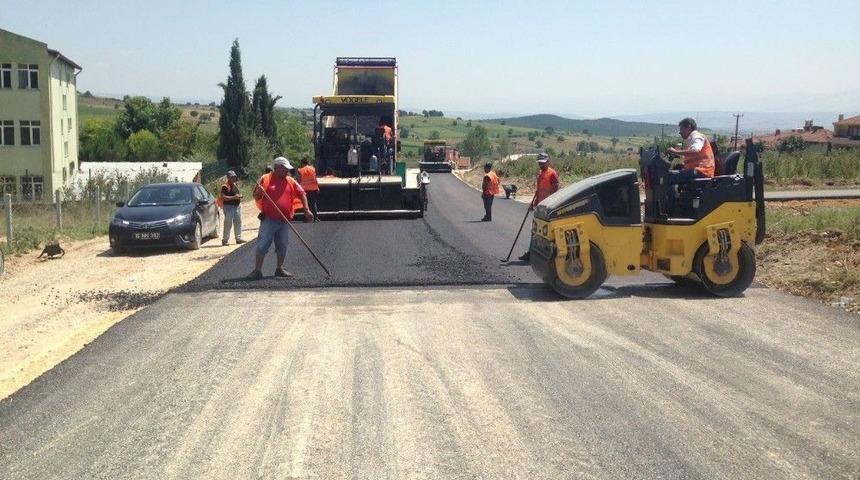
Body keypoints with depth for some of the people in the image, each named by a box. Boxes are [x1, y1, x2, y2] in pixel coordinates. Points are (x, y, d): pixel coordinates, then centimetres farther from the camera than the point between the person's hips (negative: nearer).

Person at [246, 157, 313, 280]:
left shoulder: (291, 182, 9)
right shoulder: (265, 179, 0)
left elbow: (302, 194, 10)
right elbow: (256, 197, 5)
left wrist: (307, 210, 1)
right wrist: (258, 192, -19)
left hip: (284, 221, 4)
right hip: (269, 220, -4)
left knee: (282, 246, 10)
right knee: (262, 245, -6)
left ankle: (279, 269, 22)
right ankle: (257, 271, -4)